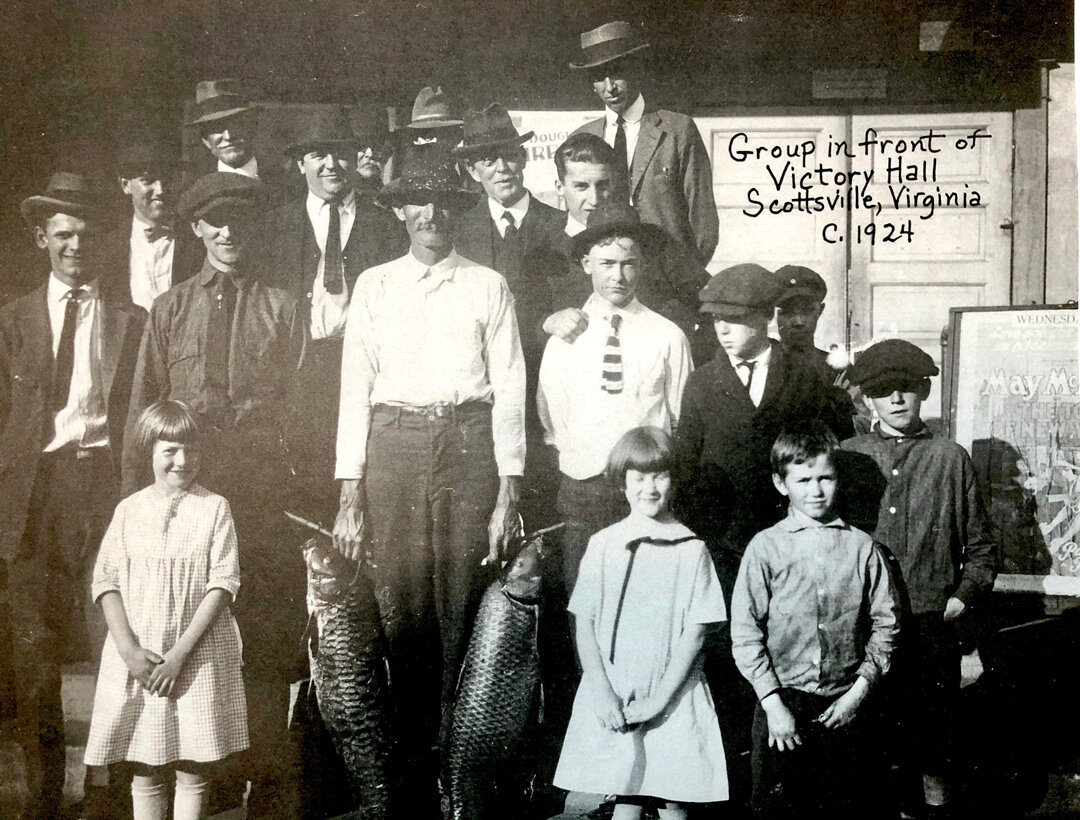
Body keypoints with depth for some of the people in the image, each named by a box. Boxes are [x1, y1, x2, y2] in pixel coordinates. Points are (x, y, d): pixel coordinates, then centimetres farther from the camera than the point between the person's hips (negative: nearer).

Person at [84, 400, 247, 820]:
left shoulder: (214, 508, 0)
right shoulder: (129, 510, 6)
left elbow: (223, 584, -6)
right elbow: (105, 580, 2)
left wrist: (180, 653, -13)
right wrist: (129, 649, -12)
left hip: (198, 654, -1)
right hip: (136, 653, 2)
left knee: (192, 771, 2)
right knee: (145, 773, 6)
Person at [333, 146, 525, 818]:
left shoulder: (488, 286, 9)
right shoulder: (374, 286, 12)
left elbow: (510, 389, 4)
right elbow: (355, 388, 7)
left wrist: (509, 491, -4)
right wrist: (350, 494, -1)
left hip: (470, 443, -1)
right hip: (394, 443, 1)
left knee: (463, 603, -1)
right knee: (400, 604, 0)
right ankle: (409, 765, 11)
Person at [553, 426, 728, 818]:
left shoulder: (691, 550, 0)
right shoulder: (603, 546, 4)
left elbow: (695, 631, -3)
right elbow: (584, 624, 3)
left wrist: (658, 698, -10)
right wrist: (603, 694, -7)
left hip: (672, 697, -1)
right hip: (612, 698, 1)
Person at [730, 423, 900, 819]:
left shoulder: (861, 546, 2)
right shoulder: (765, 547, -2)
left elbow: (885, 623, 5)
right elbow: (745, 632, -4)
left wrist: (860, 689, -3)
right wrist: (773, 704, -8)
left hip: (847, 705, 1)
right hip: (782, 703, -1)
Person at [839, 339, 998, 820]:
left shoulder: (951, 460, 4)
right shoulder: (848, 457, 6)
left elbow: (982, 548, 9)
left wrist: (962, 599, -3)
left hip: (933, 623, -1)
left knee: (933, 729, 7)